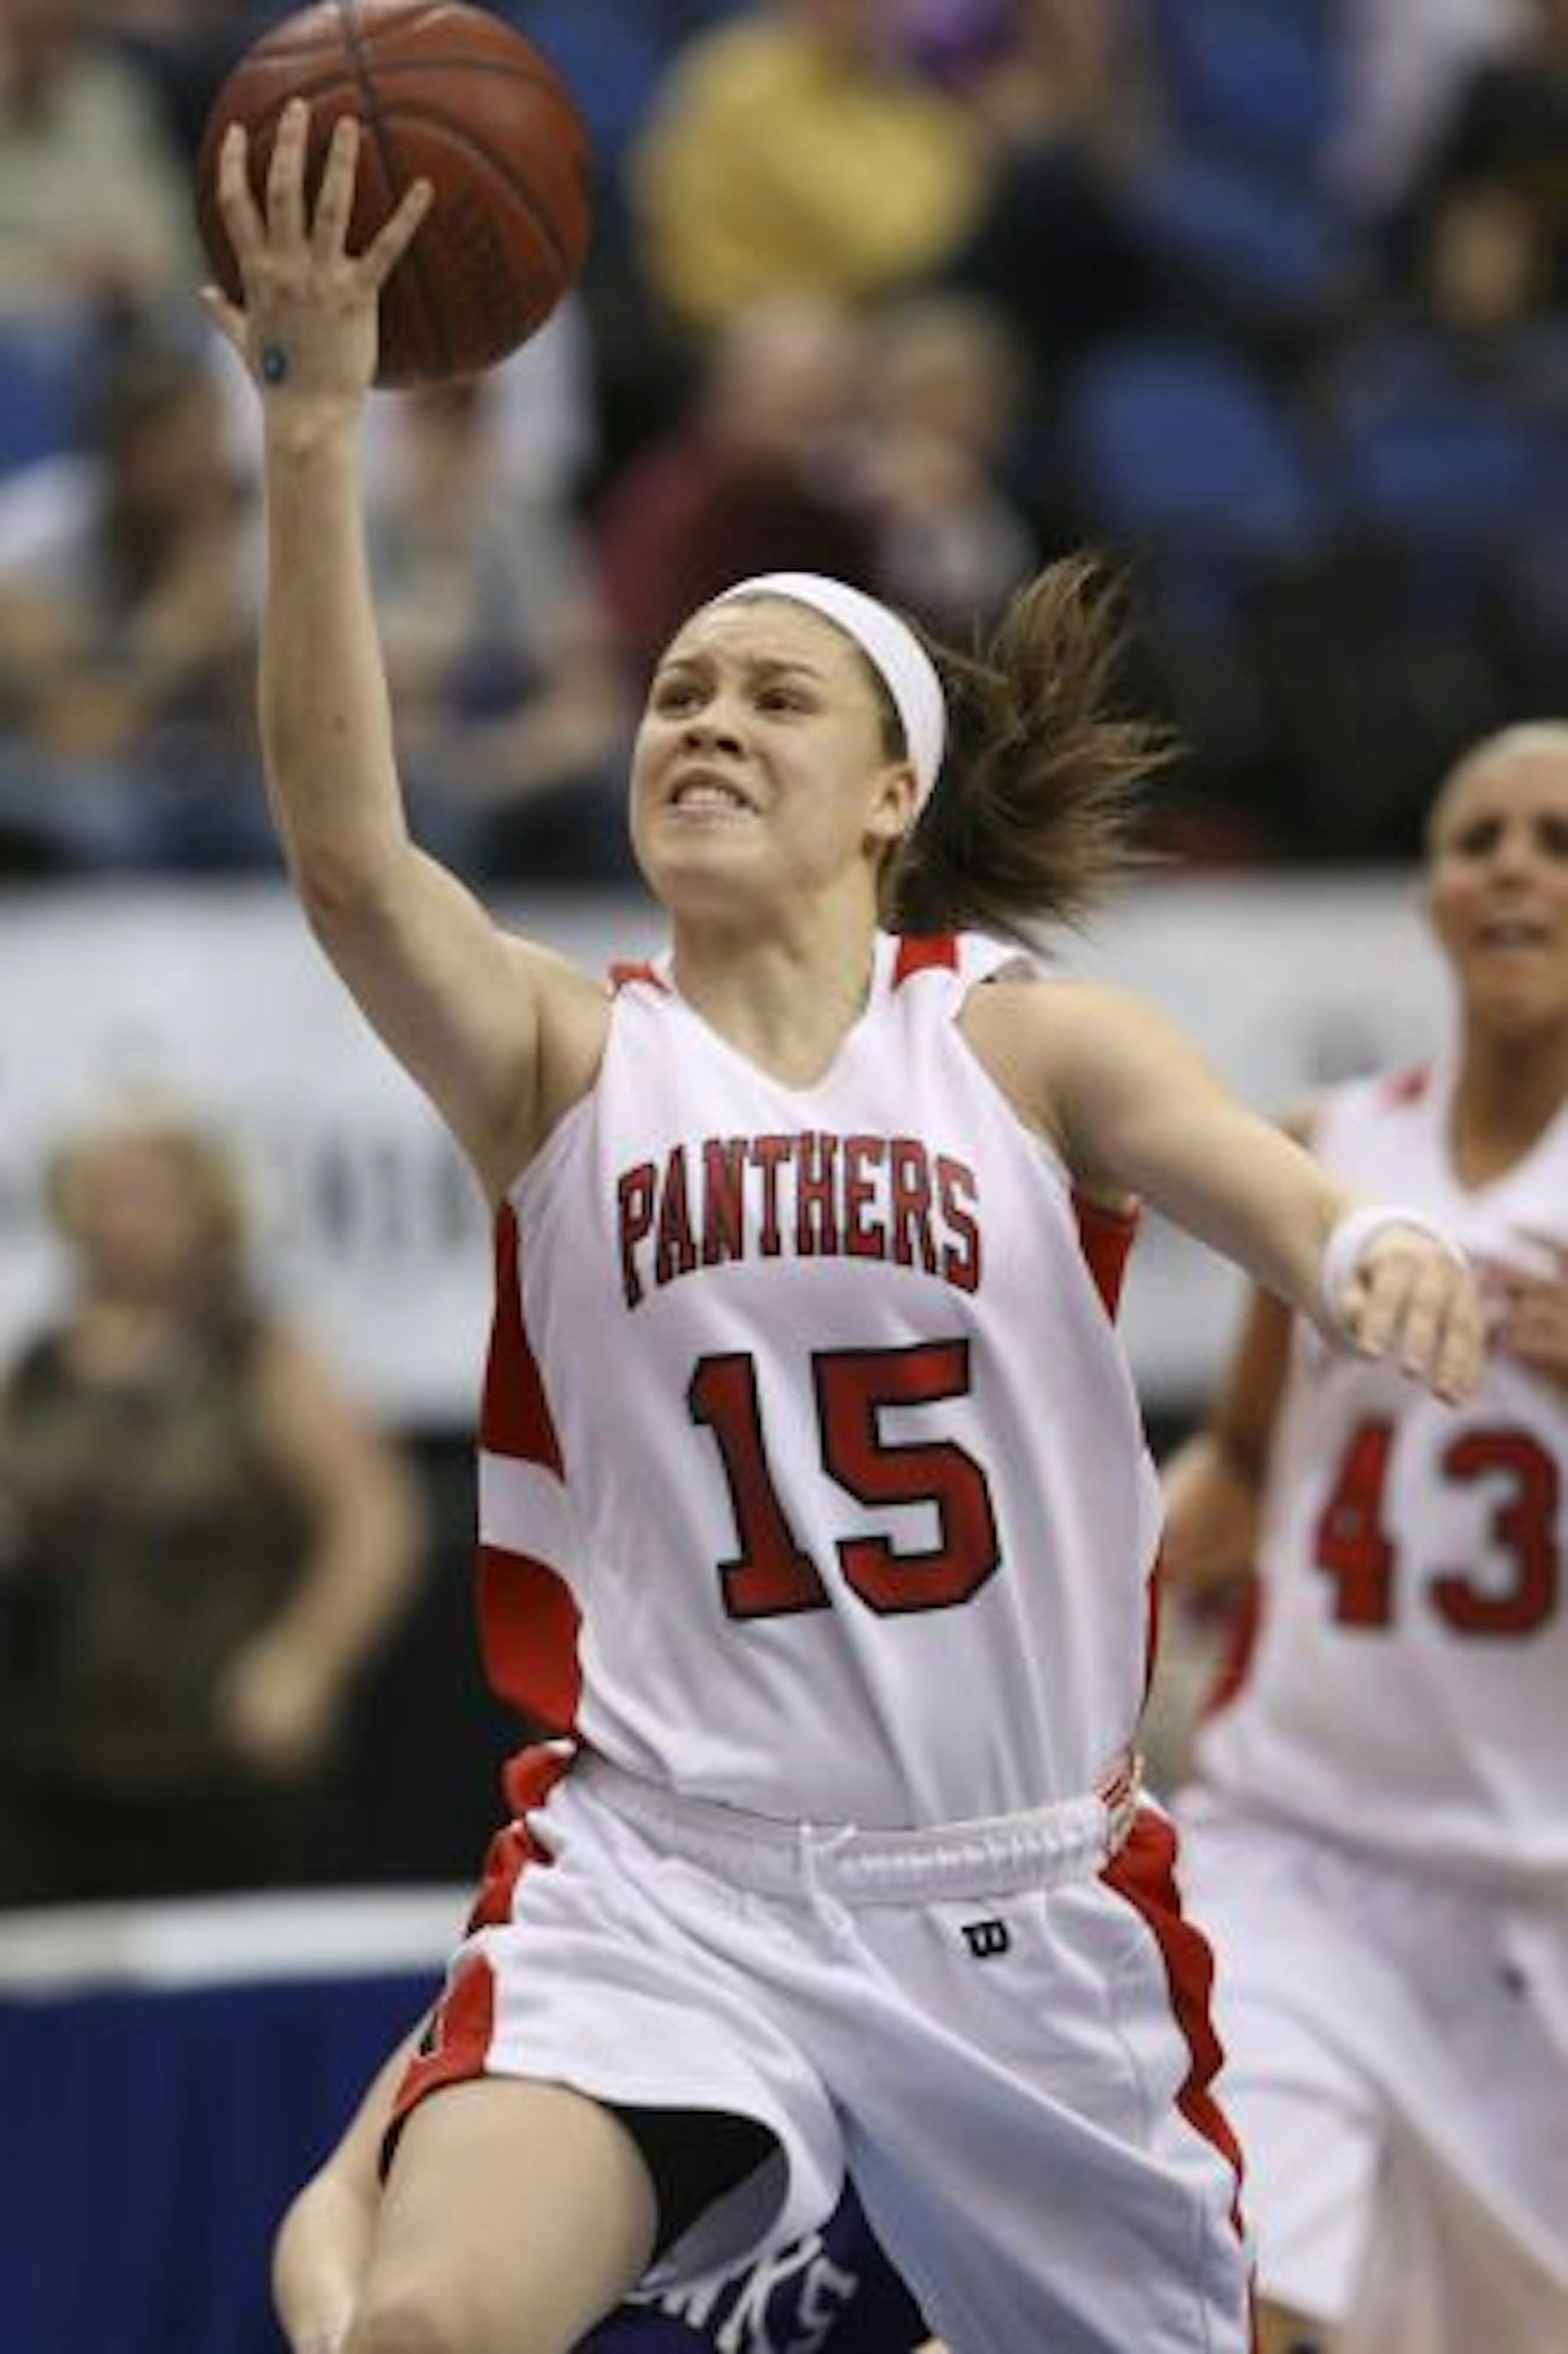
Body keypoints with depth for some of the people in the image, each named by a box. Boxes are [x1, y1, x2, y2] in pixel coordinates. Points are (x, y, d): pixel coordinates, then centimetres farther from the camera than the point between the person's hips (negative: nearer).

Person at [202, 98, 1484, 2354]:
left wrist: (1379, 1252, -42)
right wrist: (314, 430, -27)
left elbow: (1267, 1184, -16)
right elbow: (346, 853, -16)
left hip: (1024, 1894, 1)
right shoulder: (567, 1059, 2)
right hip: (664, 1881, -1)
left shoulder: (1026, 1041, 2)